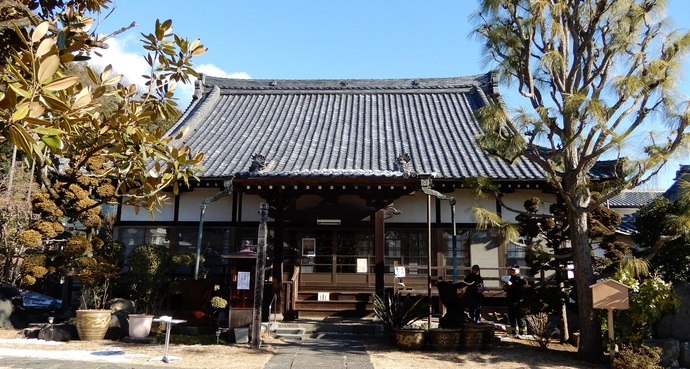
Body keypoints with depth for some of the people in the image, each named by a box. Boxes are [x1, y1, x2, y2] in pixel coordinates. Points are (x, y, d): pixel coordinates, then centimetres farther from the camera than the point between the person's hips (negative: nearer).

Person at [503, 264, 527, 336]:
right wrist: (505, 287, 5)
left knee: (520, 317, -3)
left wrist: (512, 285, -24)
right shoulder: (510, 278, 17)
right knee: (511, 317, 13)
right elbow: (507, 290, 28)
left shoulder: (521, 279, -8)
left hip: (518, 301, -8)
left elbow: (523, 288, -24)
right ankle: (514, 331, 25)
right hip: (510, 301, 8)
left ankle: (523, 331, 6)